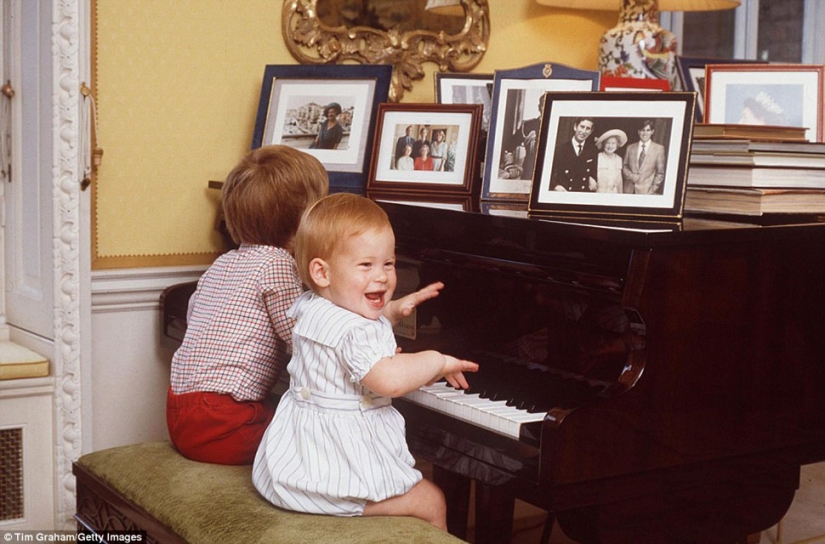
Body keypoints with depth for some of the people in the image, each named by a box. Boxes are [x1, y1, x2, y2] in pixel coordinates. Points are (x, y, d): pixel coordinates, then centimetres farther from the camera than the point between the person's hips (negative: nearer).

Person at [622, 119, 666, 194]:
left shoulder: (659, 148, 5)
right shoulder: (630, 148, 12)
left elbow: (660, 173, 4)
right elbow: (624, 168, 13)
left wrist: (653, 189, -5)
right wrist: (633, 177, -6)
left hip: (647, 191, -2)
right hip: (629, 191, 2)